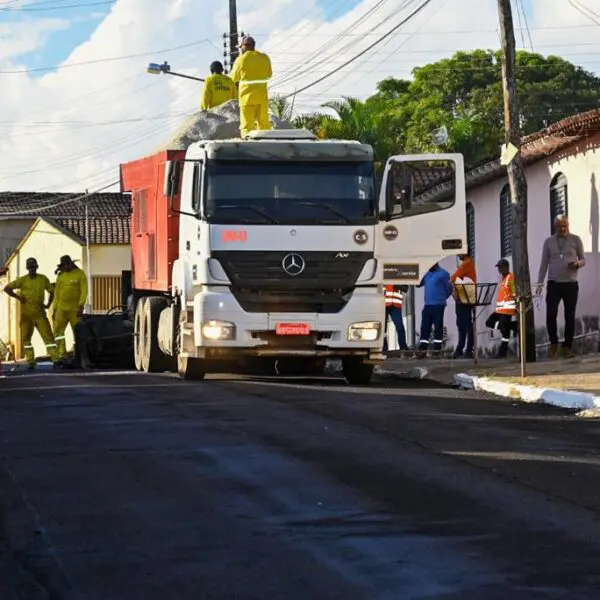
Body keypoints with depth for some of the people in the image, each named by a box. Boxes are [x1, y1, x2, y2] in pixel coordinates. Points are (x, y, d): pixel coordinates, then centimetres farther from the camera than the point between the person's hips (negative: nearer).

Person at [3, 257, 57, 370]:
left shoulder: (43, 279, 6)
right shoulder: (22, 280, 1)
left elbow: (51, 291, 19)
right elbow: (7, 288, 0)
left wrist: (48, 304, 8)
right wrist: (18, 297, -5)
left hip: (40, 313, 0)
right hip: (26, 314, 0)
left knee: (48, 335, -8)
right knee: (26, 337, 3)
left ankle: (55, 359, -13)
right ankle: (30, 362, 8)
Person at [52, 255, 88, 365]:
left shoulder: (80, 274, -1)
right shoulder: (61, 275, 11)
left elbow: (84, 291, -7)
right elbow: (56, 292, 15)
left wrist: (81, 306, -17)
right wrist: (55, 308, 10)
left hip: (75, 309, -4)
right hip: (61, 309, 4)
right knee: (58, 331, -7)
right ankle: (62, 356, -9)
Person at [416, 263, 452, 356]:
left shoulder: (443, 274, -4)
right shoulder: (427, 274, 15)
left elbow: (449, 289, -4)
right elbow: (418, 284, 15)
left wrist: (442, 298, -1)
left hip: (438, 305, -6)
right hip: (427, 305, 6)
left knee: (438, 327, -2)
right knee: (425, 328, 3)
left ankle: (437, 350, 0)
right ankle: (422, 349, 4)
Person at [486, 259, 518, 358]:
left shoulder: (511, 277, -8)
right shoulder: (502, 279, 20)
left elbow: (516, 293, -15)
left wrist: (516, 306, -20)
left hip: (508, 308, -10)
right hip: (500, 308, 10)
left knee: (504, 328, -11)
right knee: (490, 322, 6)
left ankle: (503, 351, -3)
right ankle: (515, 327, 5)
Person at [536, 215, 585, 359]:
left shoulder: (576, 240, 5)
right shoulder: (549, 242, 8)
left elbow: (583, 259, 8)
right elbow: (544, 263, 9)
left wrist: (577, 264, -16)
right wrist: (539, 283, 2)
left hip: (571, 284, -1)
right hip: (554, 284, 1)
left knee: (569, 317, 1)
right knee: (550, 315, -9)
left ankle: (567, 347, 9)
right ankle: (553, 343, 9)